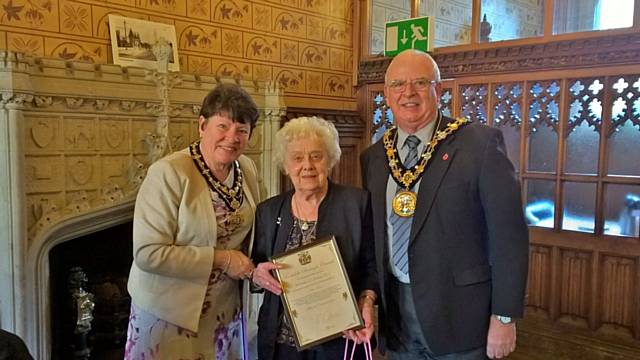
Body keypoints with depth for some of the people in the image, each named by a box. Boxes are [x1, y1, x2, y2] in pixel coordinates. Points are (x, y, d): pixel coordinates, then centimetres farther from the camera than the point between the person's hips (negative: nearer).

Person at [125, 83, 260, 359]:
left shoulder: (248, 169, -1)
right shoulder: (169, 173, -21)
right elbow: (148, 253, -24)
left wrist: (255, 267, -4)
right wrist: (221, 259, -22)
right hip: (169, 315, -6)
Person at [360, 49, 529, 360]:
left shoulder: (481, 144, -10)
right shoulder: (373, 157, 5)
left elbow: (509, 236, -10)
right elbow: (374, 235, 10)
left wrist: (504, 317, -10)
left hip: (460, 314, -4)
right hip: (395, 314, 4)